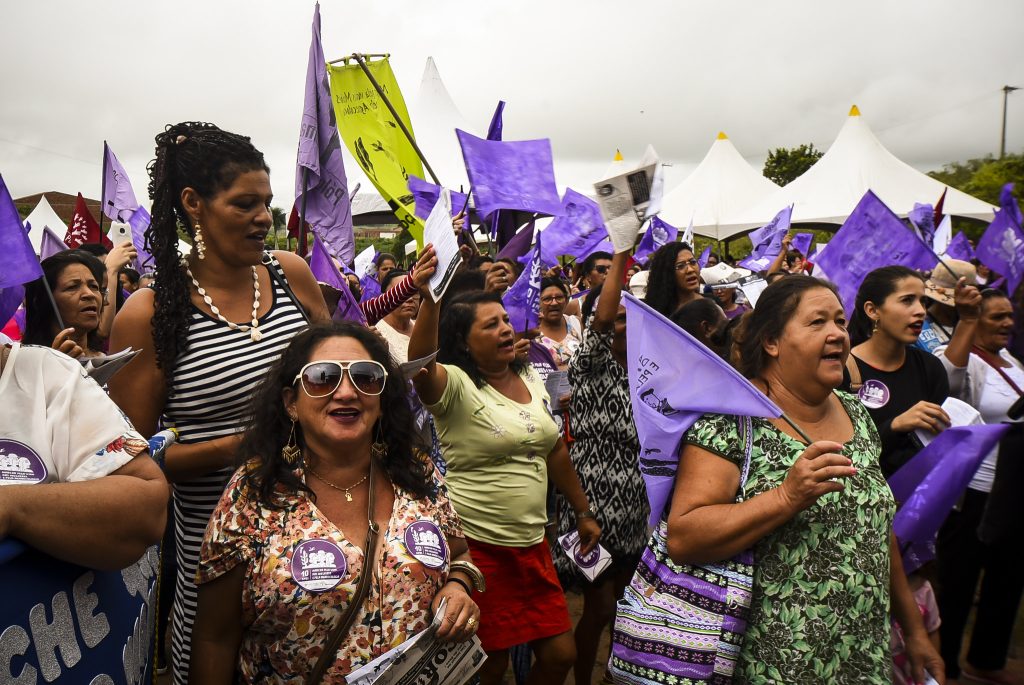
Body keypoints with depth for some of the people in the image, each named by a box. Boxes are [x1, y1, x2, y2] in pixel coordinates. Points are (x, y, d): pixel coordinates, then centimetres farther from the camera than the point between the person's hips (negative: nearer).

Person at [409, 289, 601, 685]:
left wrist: (583, 511, 20)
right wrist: (430, 298, -48)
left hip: (532, 544, 6)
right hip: (476, 546, -6)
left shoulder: (530, 379, 7)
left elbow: (555, 450, 17)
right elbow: (420, 365, -36)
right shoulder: (456, 385, -12)